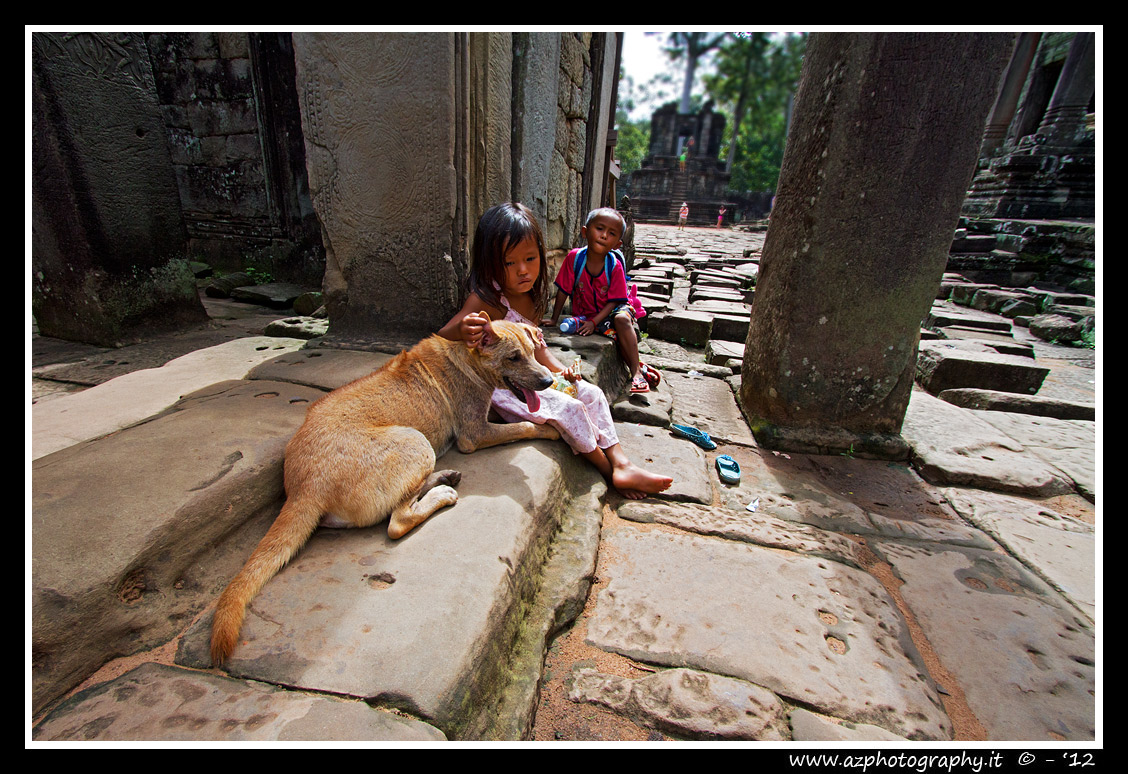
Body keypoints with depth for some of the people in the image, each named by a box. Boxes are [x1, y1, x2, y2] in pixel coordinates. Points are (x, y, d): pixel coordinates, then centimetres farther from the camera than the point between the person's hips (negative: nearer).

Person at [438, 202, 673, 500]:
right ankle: (610, 472, 0)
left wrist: (559, 369, 0)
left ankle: (621, 463, 2)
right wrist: (462, 330, -50)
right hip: (501, 385, -9)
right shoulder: (486, 299, -19)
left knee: (593, 394, 1)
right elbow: (442, 336, -27)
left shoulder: (530, 297, 5)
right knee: (569, 408, -21)